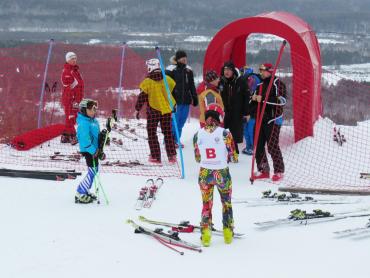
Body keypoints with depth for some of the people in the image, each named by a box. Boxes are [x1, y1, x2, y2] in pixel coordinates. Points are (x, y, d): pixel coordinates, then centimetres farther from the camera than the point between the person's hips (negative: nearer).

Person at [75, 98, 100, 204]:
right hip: (88, 150, -10)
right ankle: (80, 195, -5)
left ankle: (85, 191, 31)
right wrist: (93, 150, -26)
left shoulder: (94, 121, 10)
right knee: (92, 171, -11)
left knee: (94, 170, 18)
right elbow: (84, 139, -26)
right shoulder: (83, 123, -20)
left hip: (94, 149, 10)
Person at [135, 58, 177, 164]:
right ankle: (172, 156, 13)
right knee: (168, 133, 14)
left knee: (152, 133, 9)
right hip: (167, 110, 3)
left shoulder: (147, 82, -13)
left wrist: (137, 109, 1)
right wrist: (174, 106, 20)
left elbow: (142, 97, -10)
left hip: (153, 111, -3)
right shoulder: (168, 80, -2)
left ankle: (155, 157, 6)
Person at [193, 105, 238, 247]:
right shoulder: (225, 133, -14)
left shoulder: (198, 134, -5)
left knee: (207, 204, 18)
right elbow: (233, 157, -8)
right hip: (222, 174, -2)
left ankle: (206, 234, 12)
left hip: (204, 174, 2)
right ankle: (228, 233, 26)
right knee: (226, 203, 20)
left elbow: (197, 158, 6)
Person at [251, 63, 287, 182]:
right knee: (258, 146, 6)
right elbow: (254, 102, 27)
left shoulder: (277, 83, -5)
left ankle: (279, 171, 3)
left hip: (272, 119, -7)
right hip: (259, 118, 7)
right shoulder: (260, 84, 18)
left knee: (272, 146, -8)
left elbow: (282, 100, -18)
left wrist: (263, 98, -21)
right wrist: (254, 98, 1)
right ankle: (263, 171, 16)